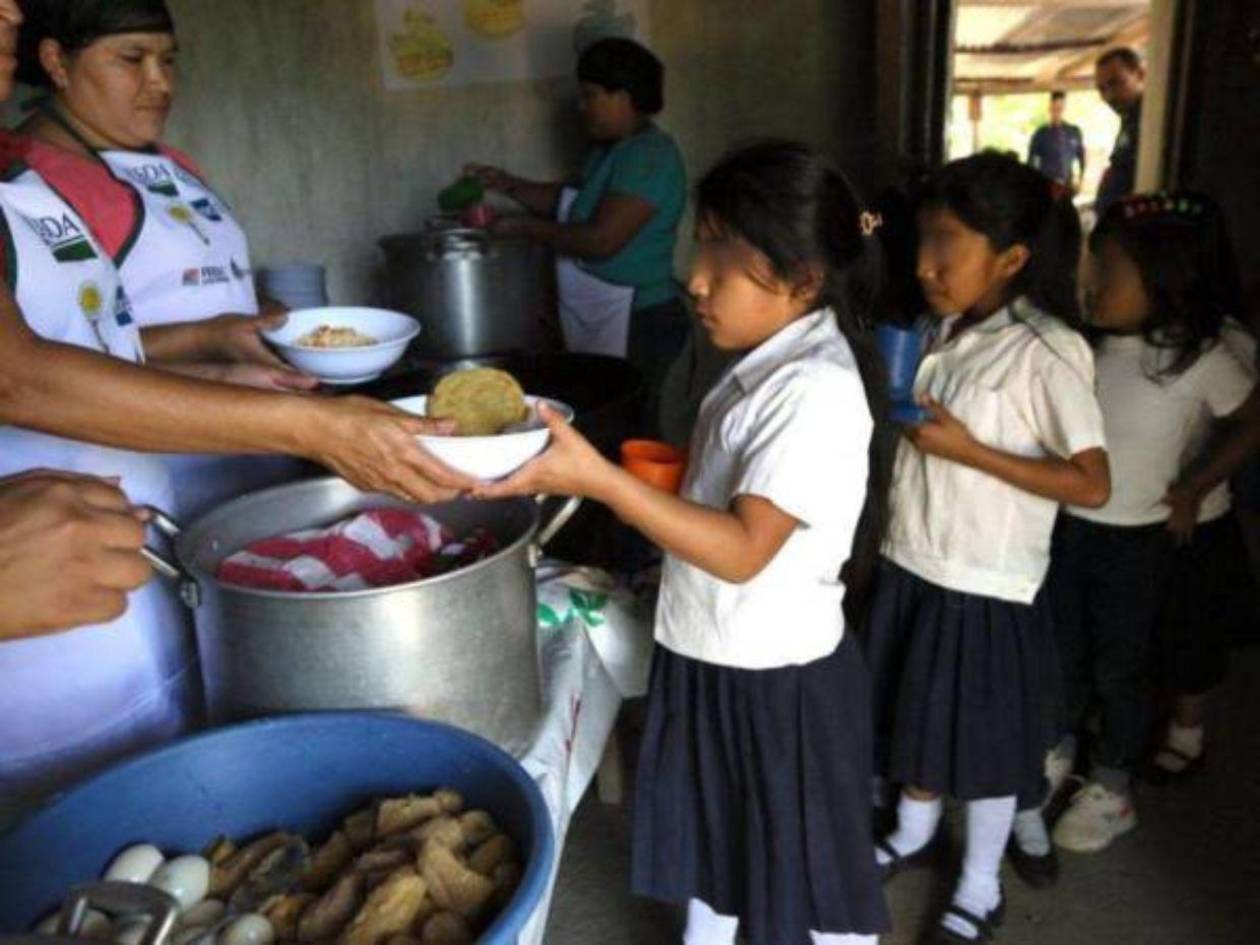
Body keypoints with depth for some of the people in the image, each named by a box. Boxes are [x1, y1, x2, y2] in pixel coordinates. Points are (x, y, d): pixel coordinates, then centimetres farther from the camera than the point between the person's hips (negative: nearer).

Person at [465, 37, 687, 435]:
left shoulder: (649, 156, -16)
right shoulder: (611, 150, 15)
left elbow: (602, 239, -23)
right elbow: (571, 202, 22)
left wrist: (525, 227, -13)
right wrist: (509, 185, 9)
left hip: (637, 324, -9)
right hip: (599, 321, 9)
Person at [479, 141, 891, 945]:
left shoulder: (816, 388, -25)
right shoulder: (773, 364, 4)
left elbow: (743, 548, -31)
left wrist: (599, 479, -36)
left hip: (776, 679, -9)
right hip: (715, 658, 9)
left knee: (812, 878, 15)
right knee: (712, 847, 27)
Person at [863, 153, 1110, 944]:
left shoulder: (1047, 351, -18)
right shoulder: (944, 332, 3)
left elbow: (1092, 484, -21)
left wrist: (968, 451, -24)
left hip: (987, 585, -7)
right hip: (913, 563, 7)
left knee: (984, 737, 10)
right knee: (917, 713, 22)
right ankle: (914, 835, 46)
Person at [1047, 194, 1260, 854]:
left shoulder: (1203, 359, -17)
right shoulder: (1089, 344, -8)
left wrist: (1192, 489, -7)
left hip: (1143, 539, -3)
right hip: (1072, 526, 4)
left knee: (1118, 667, 9)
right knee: (1066, 653, 18)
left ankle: (1112, 791, 28)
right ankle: (1060, 752, 40)